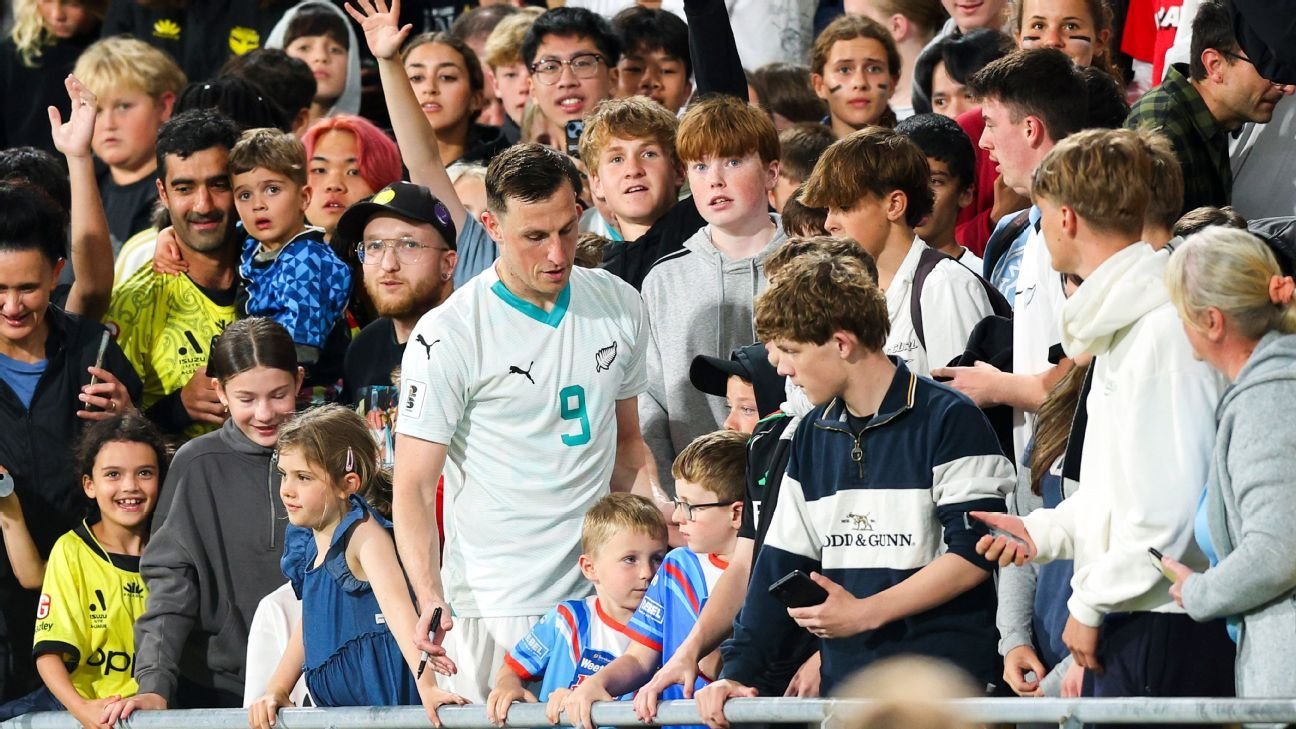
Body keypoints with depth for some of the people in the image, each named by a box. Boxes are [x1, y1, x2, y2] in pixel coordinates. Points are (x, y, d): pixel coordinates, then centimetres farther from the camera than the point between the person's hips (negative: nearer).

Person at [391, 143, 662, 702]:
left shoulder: (618, 305, 7)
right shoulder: (448, 337, -10)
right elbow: (412, 488, -10)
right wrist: (430, 601, -24)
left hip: (603, 593, 5)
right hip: (496, 608, -5)